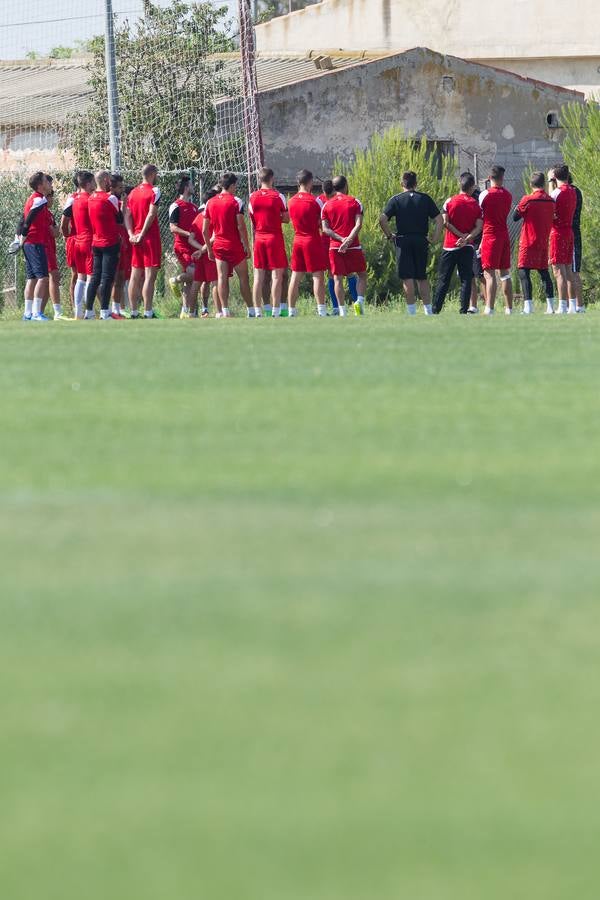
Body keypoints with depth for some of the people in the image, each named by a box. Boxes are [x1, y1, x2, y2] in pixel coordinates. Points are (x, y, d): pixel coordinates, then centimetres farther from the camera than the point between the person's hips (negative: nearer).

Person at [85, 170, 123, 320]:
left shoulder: (91, 199, 8)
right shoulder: (110, 198, -12)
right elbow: (120, 219, -2)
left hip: (96, 243, 7)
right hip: (110, 243, -7)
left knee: (95, 277, 10)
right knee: (107, 278, -6)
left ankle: (89, 311, 10)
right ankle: (105, 312, -8)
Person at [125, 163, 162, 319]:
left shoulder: (133, 192, 12)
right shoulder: (154, 191, -8)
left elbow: (127, 215, 6)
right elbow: (151, 214, -16)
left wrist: (132, 234, -1)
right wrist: (142, 234, -13)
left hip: (136, 238, 7)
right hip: (151, 238, -7)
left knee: (135, 276, 9)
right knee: (150, 275, -8)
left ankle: (134, 312, 11)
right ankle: (148, 313, -12)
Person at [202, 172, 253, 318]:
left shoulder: (210, 202, 6)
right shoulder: (236, 202, -9)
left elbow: (205, 231, 8)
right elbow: (241, 227, -14)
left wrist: (209, 249, 16)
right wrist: (246, 246, -7)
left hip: (218, 246, 4)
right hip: (235, 245, -4)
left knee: (222, 278, 2)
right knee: (243, 278, 4)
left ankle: (225, 311, -5)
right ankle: (251, 311, 7)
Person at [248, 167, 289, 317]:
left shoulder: (252, 197, 2)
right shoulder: (278, 196, -8)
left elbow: (251, 217, 7)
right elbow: (286, 219, -2)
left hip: (259, 237, 4)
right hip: (275, 237, -4)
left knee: (258, 276, 7)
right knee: (277, 275, -1)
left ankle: (257, 312, 6)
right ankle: (275, 312, -5)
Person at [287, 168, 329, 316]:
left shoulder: (291, 201, 4)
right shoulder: (314, 201, -11)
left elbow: (291, 221, 12)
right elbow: (323, 223, -7)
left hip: (297, 241, 5)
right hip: (313, 240, -5)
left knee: (295, 276, 8)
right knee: (318, 276, -3)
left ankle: (291, 310, 9)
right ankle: (321, 311, -8)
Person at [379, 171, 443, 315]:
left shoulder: (396, 200, 0)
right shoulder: (425, 199, 5)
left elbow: (382, 219, -10)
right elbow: (439, 219, 0)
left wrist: (389, 235, 1)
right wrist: (435, 238, 5)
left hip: (403, 241, -2)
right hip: (422, 241, 2)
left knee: (407, 278, 0)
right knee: (422, 277, 13)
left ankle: (412, 311, -5)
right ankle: (428, 310, 12)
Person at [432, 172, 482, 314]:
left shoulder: (450, 201, -2)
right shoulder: (476, 205, 1)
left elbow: (445, 222, -7)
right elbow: (478, 227, -8)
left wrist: (461, 235, -6)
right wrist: (466, 238, -14)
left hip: (450, 246, 0)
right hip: (467, 248, 0)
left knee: (443, 279, 4)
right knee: (466, 280, 3)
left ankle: (436, 309, 2)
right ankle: (464, 310, -4)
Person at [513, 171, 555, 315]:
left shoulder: (527, 200, -12)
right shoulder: (550, 201, 4)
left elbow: (515, 217, -3)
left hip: (529, 242, -6)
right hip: (544, 242, 6)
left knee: (524, 273, -6)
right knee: (544, 272, 13)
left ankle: (528, 306, -19)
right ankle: (550, 306, 11)